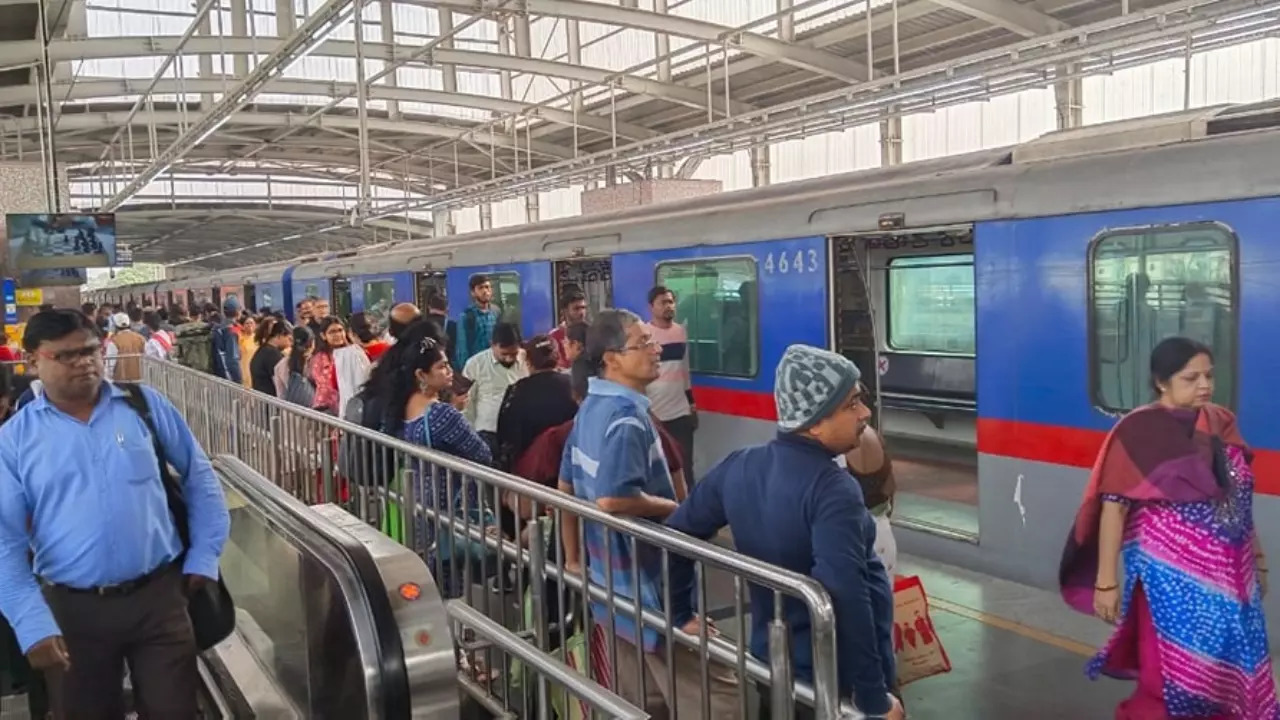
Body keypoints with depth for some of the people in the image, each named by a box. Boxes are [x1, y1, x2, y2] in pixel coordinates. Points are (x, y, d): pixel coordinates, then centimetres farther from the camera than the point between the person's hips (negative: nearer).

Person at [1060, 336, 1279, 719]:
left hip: (1230, 578, 6)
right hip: (1172, 580, -6)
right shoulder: (1139, 431, -13)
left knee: (1233, 673, 12)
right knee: (1174, 680, 3)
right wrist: (1106, 581, -15)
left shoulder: (1221, 422, 5)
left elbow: (1239, 500, 14)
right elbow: (1113, 508, -14)